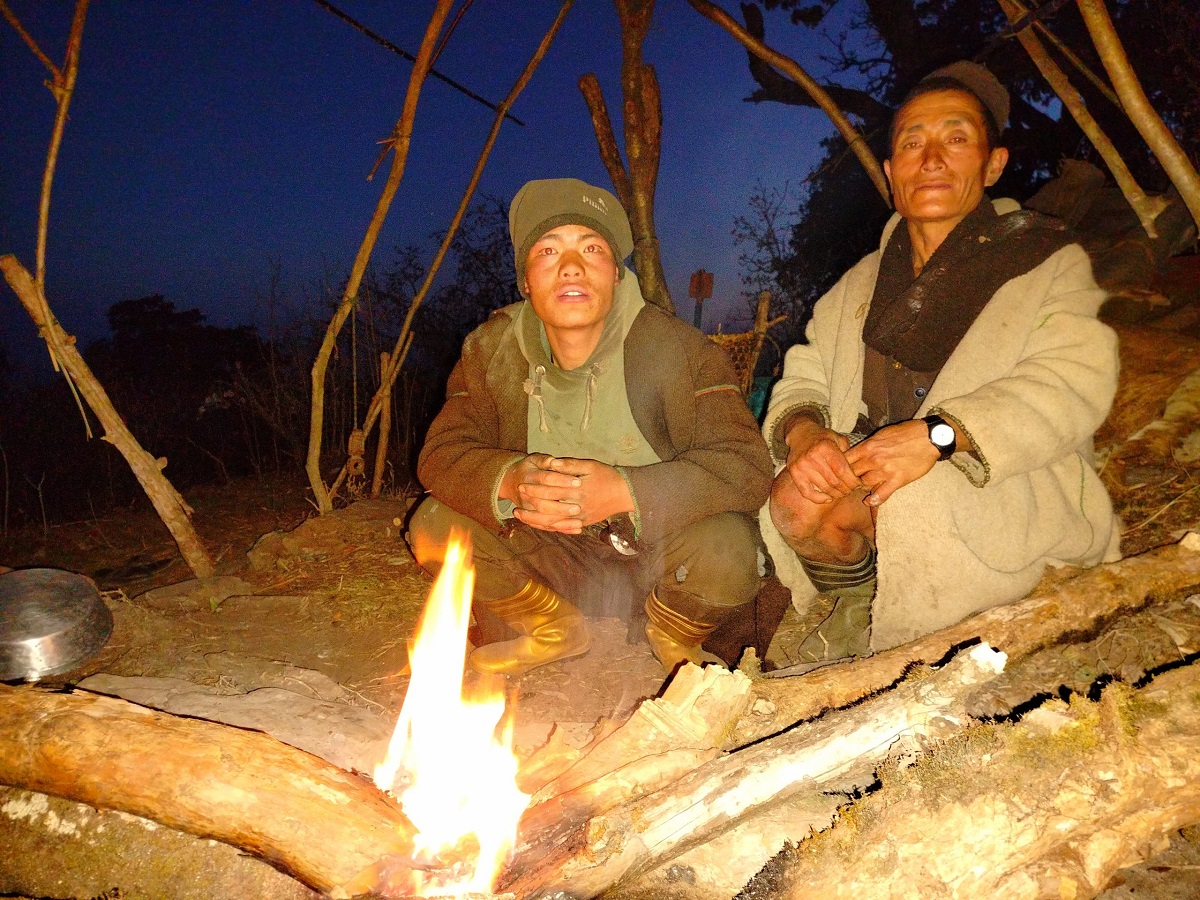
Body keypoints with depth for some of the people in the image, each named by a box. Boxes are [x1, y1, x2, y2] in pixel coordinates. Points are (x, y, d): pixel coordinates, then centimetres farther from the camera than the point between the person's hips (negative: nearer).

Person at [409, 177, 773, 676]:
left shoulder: (677, 348, -19)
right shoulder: (491, 350, -7)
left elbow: (747, 467, -25)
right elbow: (440, 456, -9)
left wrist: (623, 492, -40)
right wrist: (510, 481, -33)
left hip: (660, 556, -3)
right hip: (558, 556, 3)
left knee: (726, 548, -33)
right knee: (434, 526, -13)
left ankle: (673, 639, 5)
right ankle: (557, 632, 12)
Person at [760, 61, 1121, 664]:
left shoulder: (1049, 262, 7)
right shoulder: (858, 287, 21)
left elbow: (1075, 382, -11)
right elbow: (802, 381, 10)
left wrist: (938, 434, -27)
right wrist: (802, 430, -16)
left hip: (1012, 500, -4)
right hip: (869, 481, 4)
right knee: (794, 494, -28)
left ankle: (869, 625, -3)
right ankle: (856, 605, -2)